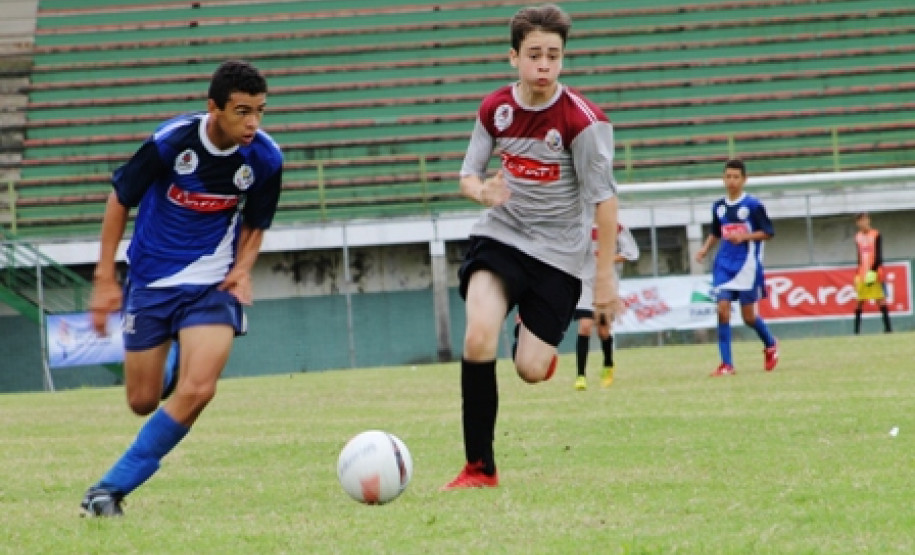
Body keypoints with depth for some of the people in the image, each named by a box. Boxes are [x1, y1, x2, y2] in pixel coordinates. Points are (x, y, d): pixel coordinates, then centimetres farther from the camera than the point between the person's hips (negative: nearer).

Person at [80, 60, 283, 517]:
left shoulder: (265, 158, -11)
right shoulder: (171, 141, -18)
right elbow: (120, 200, -4)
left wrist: (242, 268, -11)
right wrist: (104, 278, -5)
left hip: (213, 285, 1)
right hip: (151, 282, 0)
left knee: (197, 391, -21)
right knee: (143, 402, 7)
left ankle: (111, 488, -10)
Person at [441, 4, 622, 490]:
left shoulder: (583, 121, -18)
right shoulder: (495, 109, -4)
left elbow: (604, 199, -14)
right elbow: (469, 175, 5)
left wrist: (605, 277, -14)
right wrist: (483, 192, -20)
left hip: (558, 253, -2)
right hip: (500, 236, 2)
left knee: (530, 371, -5)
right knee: (478, 339, -23)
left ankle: (534, 338, 35)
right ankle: (479, 468, -13)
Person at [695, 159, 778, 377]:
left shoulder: (752, 205, -7)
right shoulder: (719, 206, 8)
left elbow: (768, 232, -5)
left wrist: (744, 237, -18)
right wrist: (705, 249, 5)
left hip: (748, 264, -4)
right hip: (724, 264, 4)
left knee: (748, 316, 2)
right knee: (723, 308, -11)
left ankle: (770, 345, 34)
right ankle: (726, 364, -9)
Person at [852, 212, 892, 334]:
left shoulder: (876, 235, -2)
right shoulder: (858, 237, 13)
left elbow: (878, 255, -8)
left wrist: (874, 270, -19)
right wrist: (857, 275, 15)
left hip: (873, 273, -5)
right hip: (862, 274, 5)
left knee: (881, 299, -5)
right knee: (860, 301, 1)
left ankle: (888, 327, -5)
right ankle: (856, 329, 1)